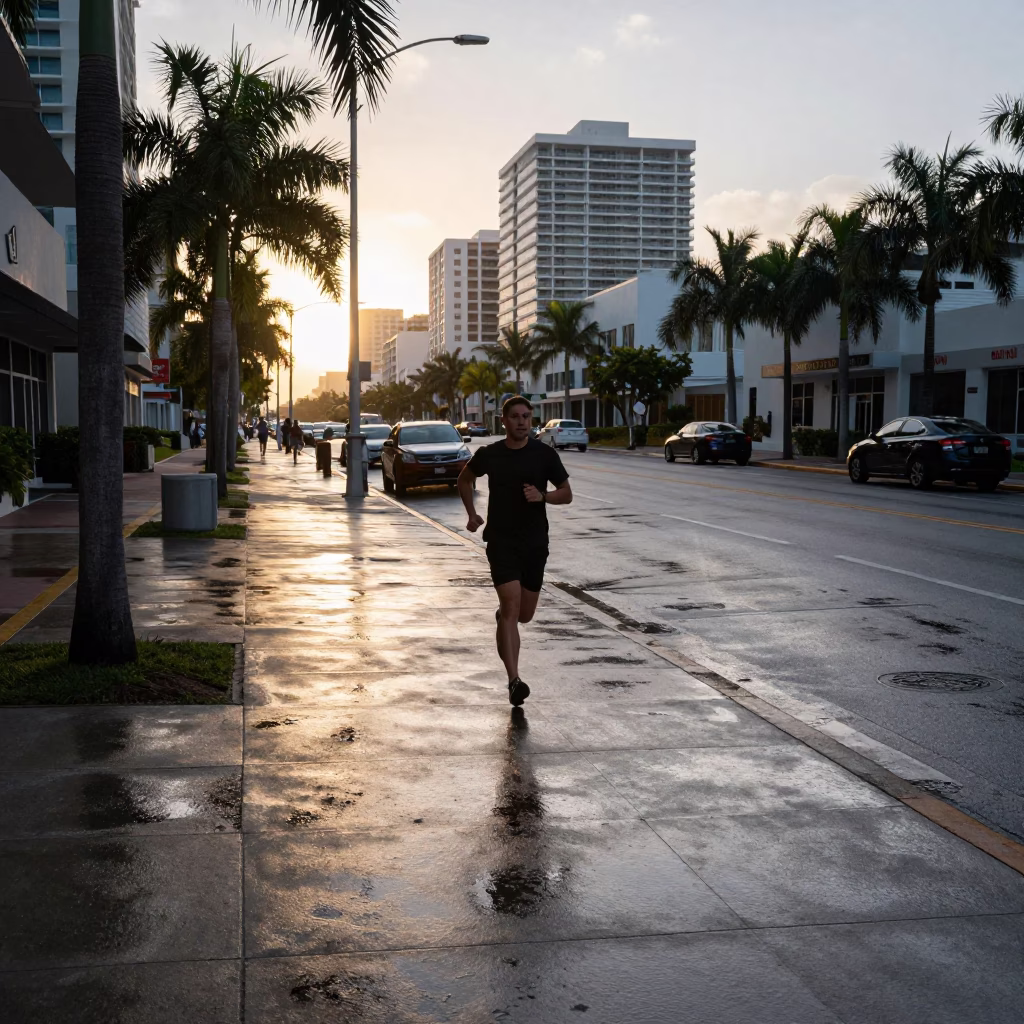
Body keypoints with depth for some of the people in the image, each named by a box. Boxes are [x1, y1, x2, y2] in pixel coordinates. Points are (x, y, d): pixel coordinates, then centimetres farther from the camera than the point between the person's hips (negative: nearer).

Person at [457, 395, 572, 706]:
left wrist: (542, 496, -16)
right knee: (511, 606, -16)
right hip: (501, 541, -2)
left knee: (524, 614, 10)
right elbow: (465, 479, 19)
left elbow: (566, 494, 4)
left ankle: (502, 615, 48)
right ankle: (514, 681, -17)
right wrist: (472, 514, 8)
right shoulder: (489, 455, 0)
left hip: (535, 542, 2)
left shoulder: (544, 454, -1)